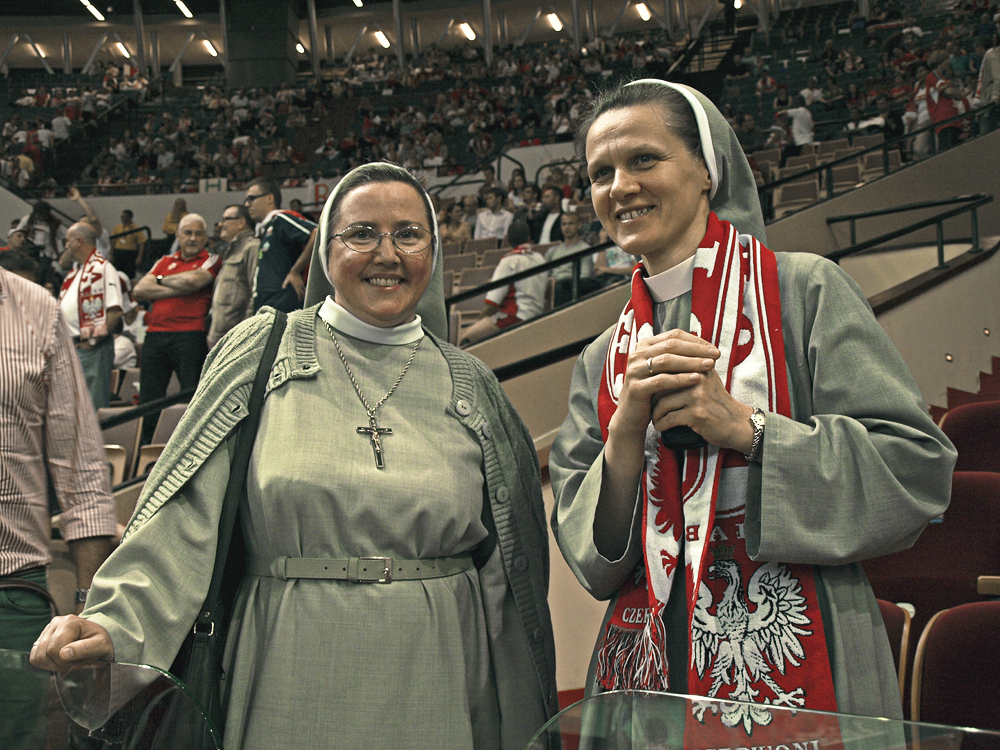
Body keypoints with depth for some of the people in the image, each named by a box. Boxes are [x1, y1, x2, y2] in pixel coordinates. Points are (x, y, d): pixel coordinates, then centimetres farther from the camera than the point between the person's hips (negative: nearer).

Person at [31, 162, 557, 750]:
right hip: (293, 688, -1)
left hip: (435, 695, 2)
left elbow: (505, 569, 9)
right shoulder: (263, 352, 1)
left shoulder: (470, 386, 6)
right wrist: (114, 622, -19)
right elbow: (190, 517, -5)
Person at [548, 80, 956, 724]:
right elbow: (587, 556, 3)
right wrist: (627, 429, -13)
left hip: (796, 670, -3)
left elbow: (917, 468, -11)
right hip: (648, 673, 4)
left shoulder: (805, 291, -4)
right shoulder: (603, 359, 8)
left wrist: (743, 426, -18)